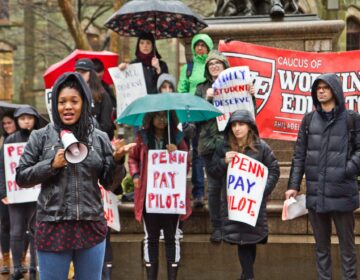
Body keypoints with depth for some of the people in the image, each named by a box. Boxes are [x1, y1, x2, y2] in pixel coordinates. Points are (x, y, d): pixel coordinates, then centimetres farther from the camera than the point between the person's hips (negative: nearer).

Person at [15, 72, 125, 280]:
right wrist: (52, 165, -12)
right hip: (53, 228, -1)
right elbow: (21, 177, 1)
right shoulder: (41, 137, 1)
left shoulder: (100, 138, 5)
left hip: (92, 227, 2)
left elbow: (109, 182, 6)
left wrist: (117, 160, -12)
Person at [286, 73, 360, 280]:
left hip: (342, 193, -3)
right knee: (321, 245, 12)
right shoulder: (309, 120, 10)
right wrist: (294, 185, 5)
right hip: (315, 194, 4)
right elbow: (299, 155, 11)